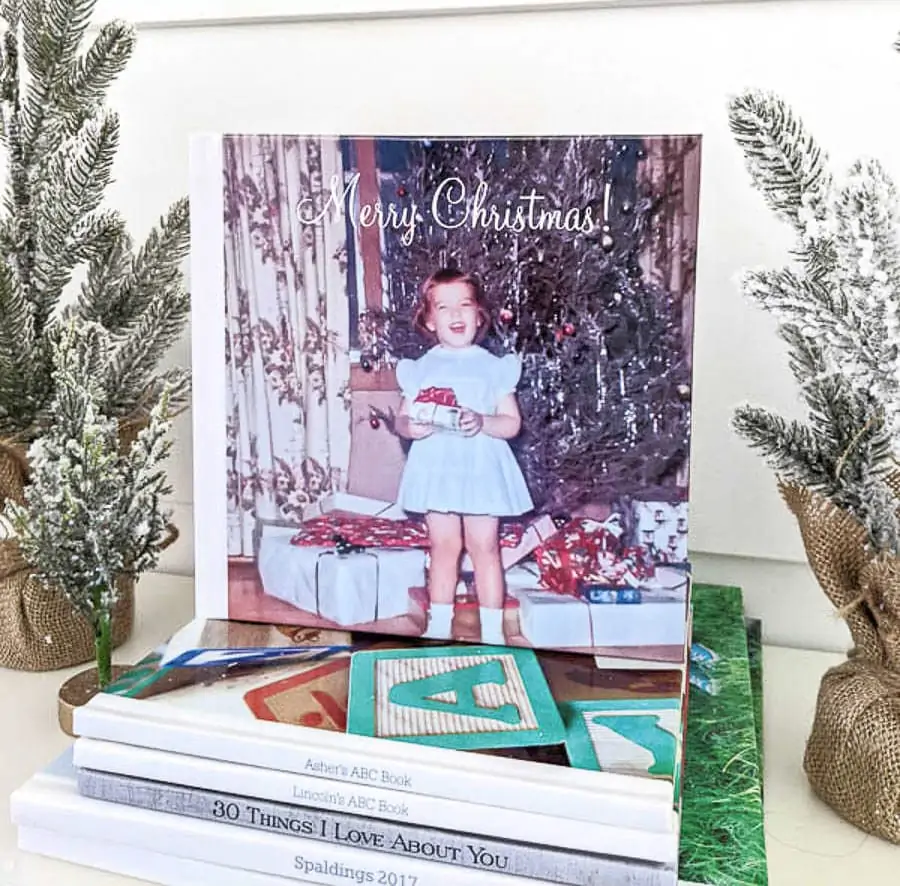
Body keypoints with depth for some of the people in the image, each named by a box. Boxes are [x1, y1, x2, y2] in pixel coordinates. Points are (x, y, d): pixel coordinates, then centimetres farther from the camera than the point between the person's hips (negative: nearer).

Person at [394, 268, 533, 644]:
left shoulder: (493, 367, 2)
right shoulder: (421, 368, 7)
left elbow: (512, 422, -1)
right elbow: (402, 417, 8)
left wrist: (482, 423, -20)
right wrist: (410, 427, -15)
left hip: (481, 467, -2)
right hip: (437, 467, 2)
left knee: (484, 546, 2)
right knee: (443, 546, 9)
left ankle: (492, 631, 11)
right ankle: (439, 627, 21)